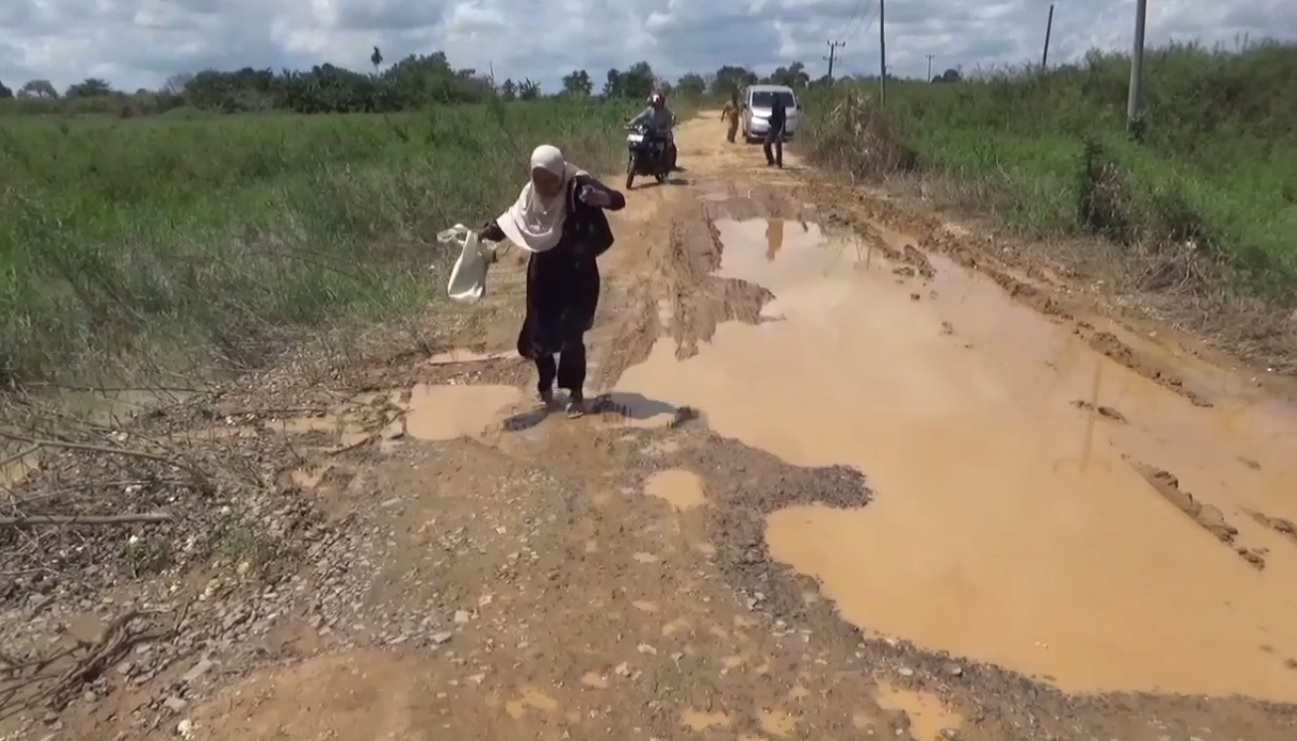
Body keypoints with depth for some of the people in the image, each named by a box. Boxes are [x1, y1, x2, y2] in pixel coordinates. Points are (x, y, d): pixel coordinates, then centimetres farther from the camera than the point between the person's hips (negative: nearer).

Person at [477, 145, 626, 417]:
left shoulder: (578, 186, -19)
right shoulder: (531, 192, -4)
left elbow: (619, 201, -29)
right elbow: (513, 218, 7)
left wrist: (602, 197, -51)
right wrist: (485, 233, -8)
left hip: (577, 273, -5)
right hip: (544, 271, 5)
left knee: (571, 334, -7)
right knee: (539, 333, 8)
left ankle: (576, 392, 11)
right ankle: (546, 386, 31)